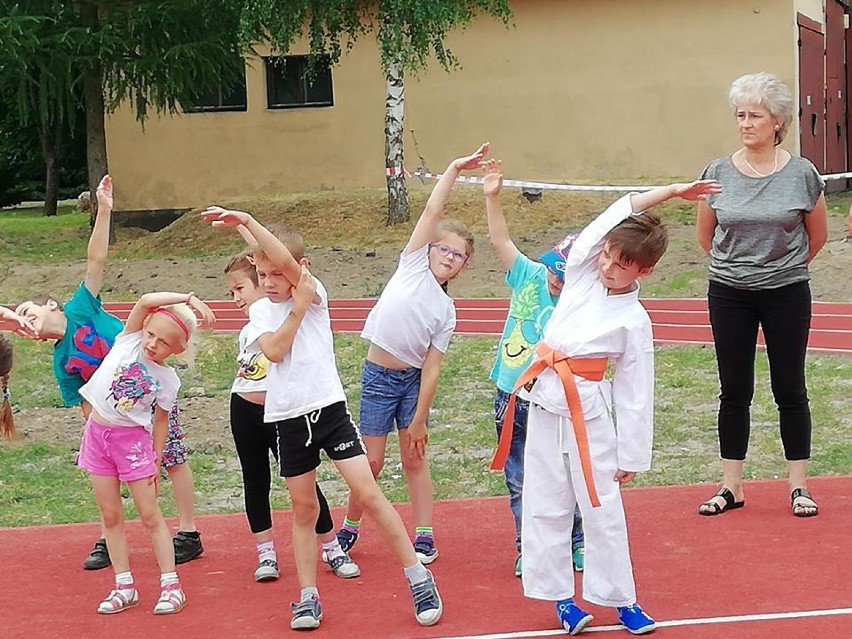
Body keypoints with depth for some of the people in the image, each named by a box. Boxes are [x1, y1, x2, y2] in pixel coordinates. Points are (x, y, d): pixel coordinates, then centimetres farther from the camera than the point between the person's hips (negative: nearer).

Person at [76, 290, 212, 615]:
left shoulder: (168, 380, -6)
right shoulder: (130, 340, -4)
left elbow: (160, 420, 2)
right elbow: (145, 301, -18)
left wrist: (156, 461, 1)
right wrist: (187, 298, -21)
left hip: (132, 439, -2)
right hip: (97, 433, 3)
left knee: (150, 514, 0)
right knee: (110, 515, 7)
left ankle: (171, 585, 6)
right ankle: (124, 587, 15)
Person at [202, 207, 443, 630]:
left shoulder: (314, 293, -2)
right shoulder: (260, 311, 7)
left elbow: (288, 261, -23)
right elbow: (274, 351, -12)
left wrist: (246, 221, -29)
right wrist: (297, 308, -13)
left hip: (328, 408, -3)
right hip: (288, 419, 3)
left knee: (368, 493, -7)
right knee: (303, 509, 10)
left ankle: (419, 579, 3)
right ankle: (308, 598, 18)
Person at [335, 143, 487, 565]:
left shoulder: (445, 311, 1)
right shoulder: (413, 264, -2)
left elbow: (431, 368, -3)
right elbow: (433, 211, -9)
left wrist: (419, 420, -7)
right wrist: (454, 169, -11)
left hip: (412, 379, 2)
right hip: (378, 376, -2)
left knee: (415, 458, 6)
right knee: (372, 462, 2)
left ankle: (424, 536, 15)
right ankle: (349, 529, 20)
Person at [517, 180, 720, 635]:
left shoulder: (634, 321, -8)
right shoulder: (582, 273, 2)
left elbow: (635, 394, -5)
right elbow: (612, 216, -4)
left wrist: (631, 457, -4)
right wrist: (670, 191, -5)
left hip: (588, 409, -4)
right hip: (545, 401, 4)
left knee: (601, 508, 3)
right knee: (546, 505, 7)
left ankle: (619, 598, 15)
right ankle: (560, 596, 17)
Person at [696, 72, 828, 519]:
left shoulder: (802, 174, -7)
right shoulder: (718, 173, -4)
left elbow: (818, 235, 8)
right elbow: (705, 237, 10)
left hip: (787, 296, -1)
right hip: (729, 297, 1)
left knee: (790, 390, 5)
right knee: (734, 392, 8)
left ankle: (798, 485, 16)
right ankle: (731, 486, 17)